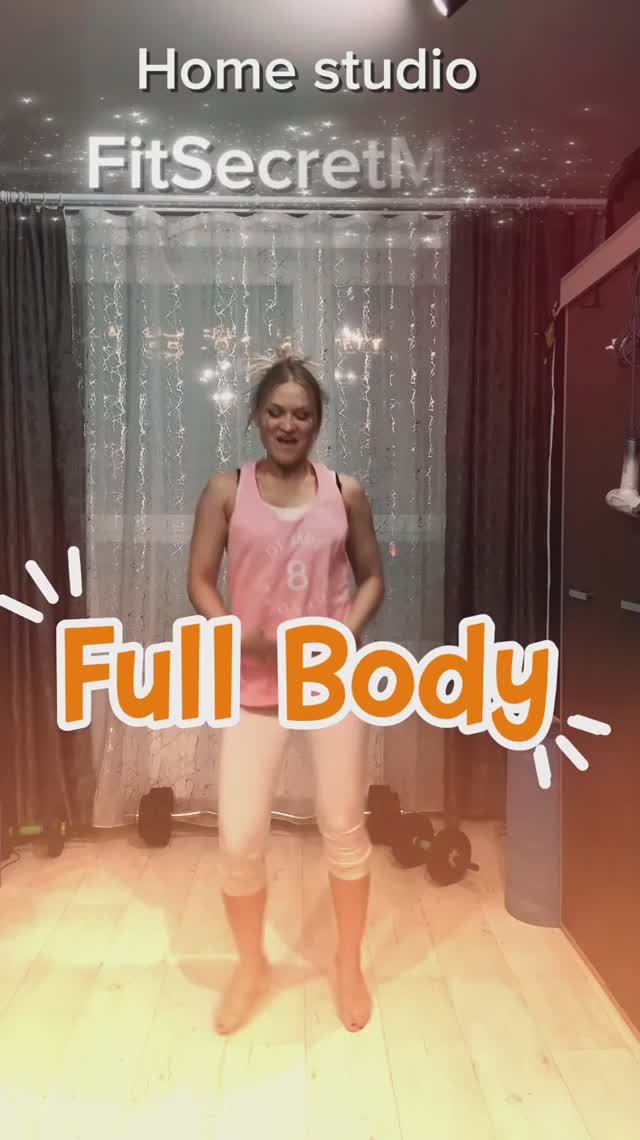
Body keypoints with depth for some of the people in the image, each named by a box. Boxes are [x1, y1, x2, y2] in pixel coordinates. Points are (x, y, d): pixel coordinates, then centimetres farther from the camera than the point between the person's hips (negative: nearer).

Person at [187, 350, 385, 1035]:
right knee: (239, 837, 1)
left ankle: (349, 963, 36)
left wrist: (347, 633, -11)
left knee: (344, 826, 11)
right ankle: (250, 964, 31)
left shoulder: (345, 493, 1)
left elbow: (372, 577, 7)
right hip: (254, 687, 0)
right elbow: (199, 584, -2)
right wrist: (245, 640, -17)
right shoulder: (226, 492, -2)